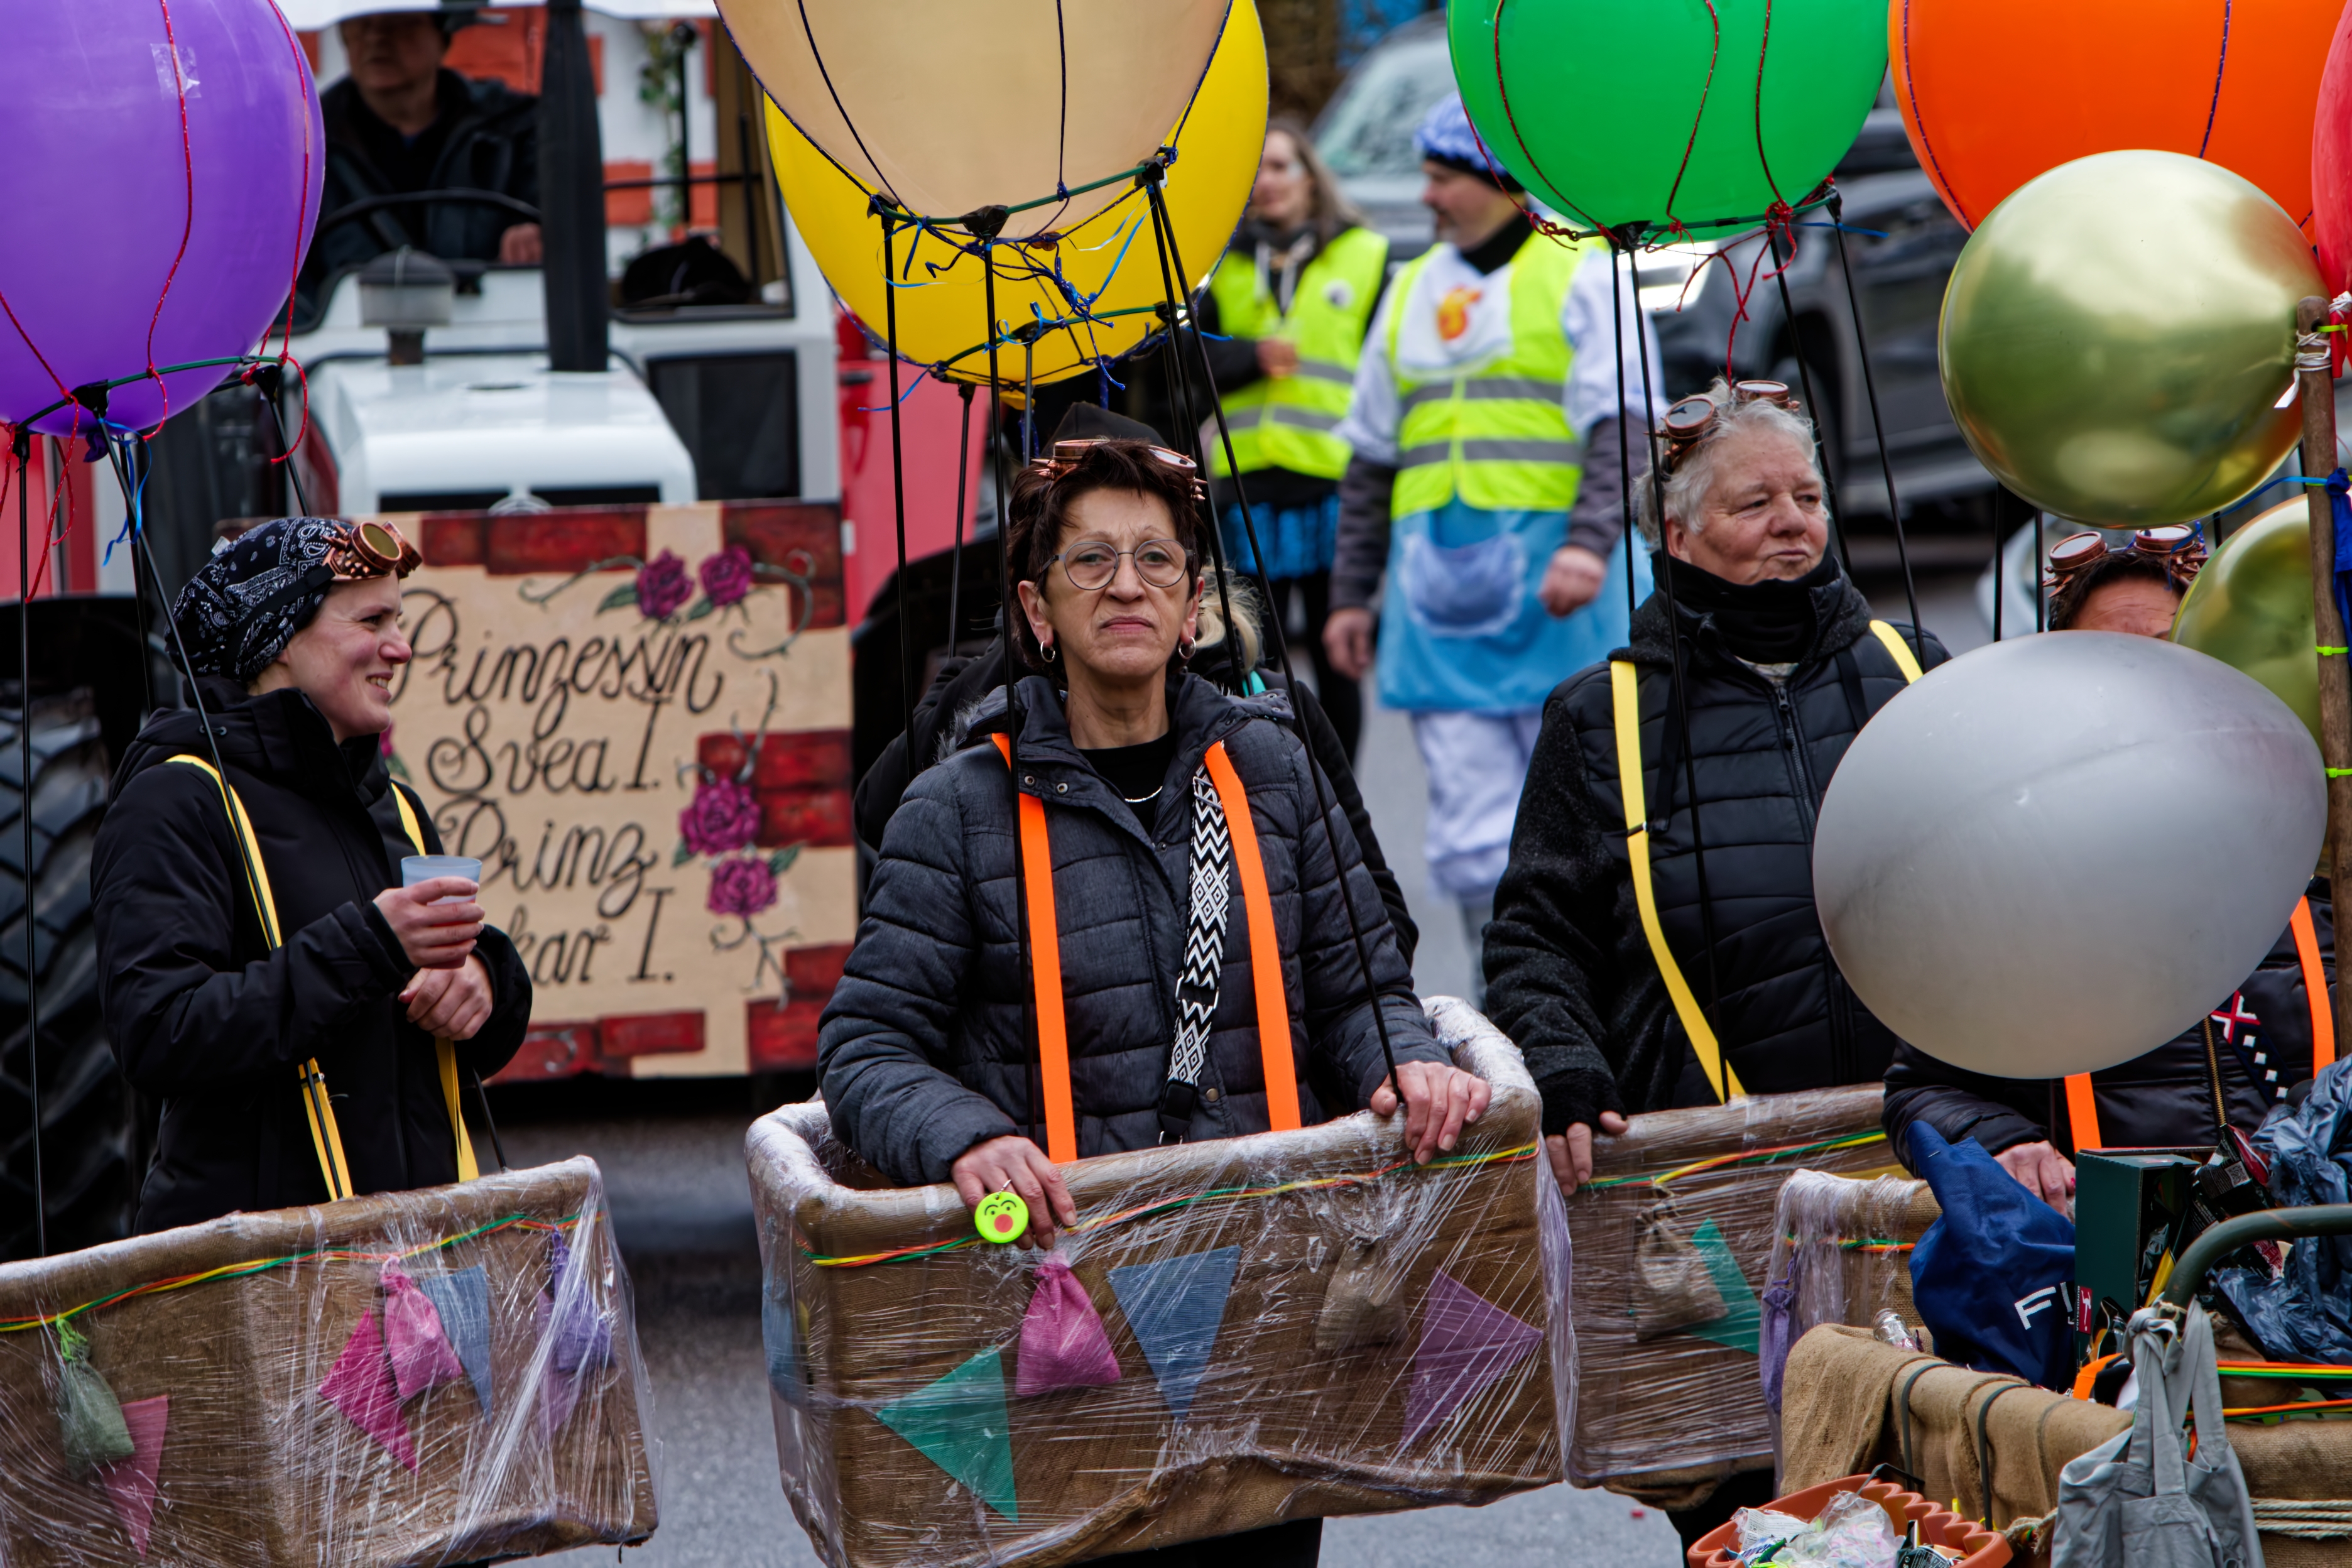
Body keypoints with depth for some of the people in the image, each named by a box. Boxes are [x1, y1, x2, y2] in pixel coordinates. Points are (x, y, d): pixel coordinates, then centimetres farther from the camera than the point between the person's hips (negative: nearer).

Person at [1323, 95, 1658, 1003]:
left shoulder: (1582, 277, 1)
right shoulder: (1414, 291, 19)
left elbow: (1620, 427, -9)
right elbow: (1371, 457, 22)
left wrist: (1590, 542, -24)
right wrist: (1352, 591, 18)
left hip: (1553, 584, -5)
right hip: (1438, 578, 5)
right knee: (1470, 828, -3)